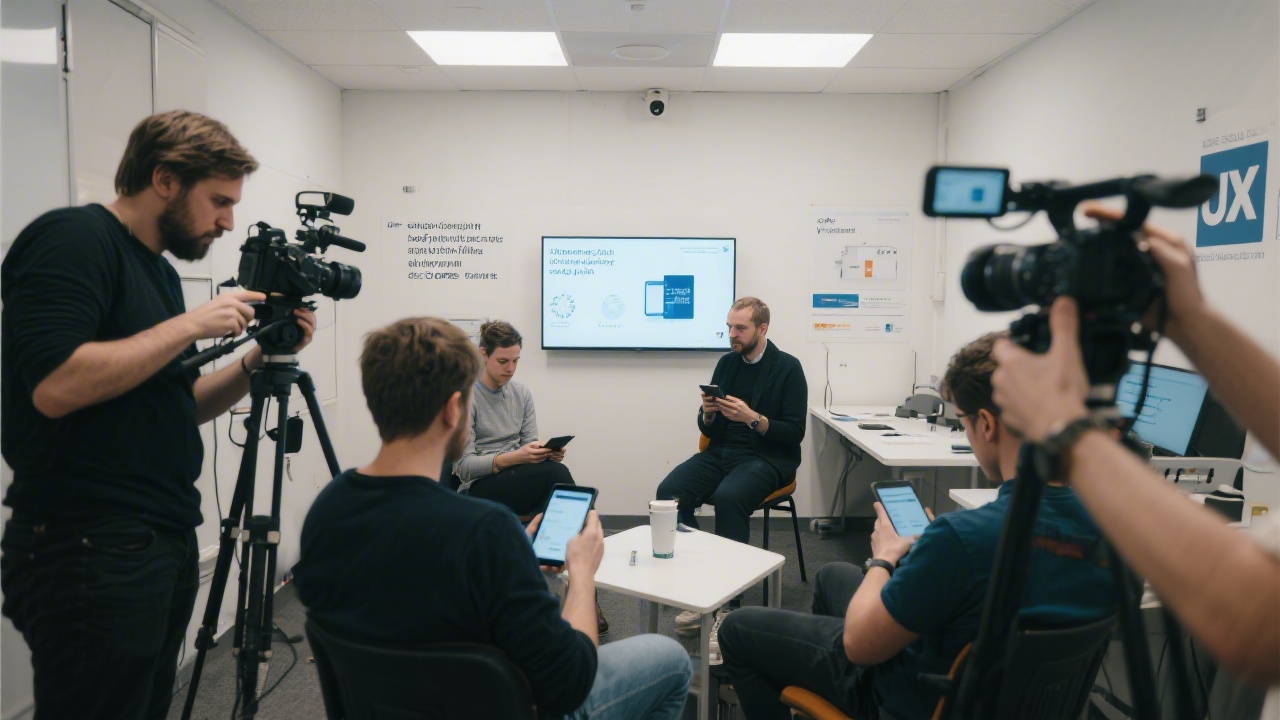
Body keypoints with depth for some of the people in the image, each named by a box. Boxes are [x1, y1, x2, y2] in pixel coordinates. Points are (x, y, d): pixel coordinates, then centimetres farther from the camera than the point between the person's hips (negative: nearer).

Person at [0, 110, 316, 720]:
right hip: (92, 554, -9)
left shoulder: (158, 270, 15)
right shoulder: (72, 240, -11)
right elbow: (56, 385, -25)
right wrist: (191, 325, -17)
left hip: (166, 542, 9)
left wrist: (260, 359, 4)